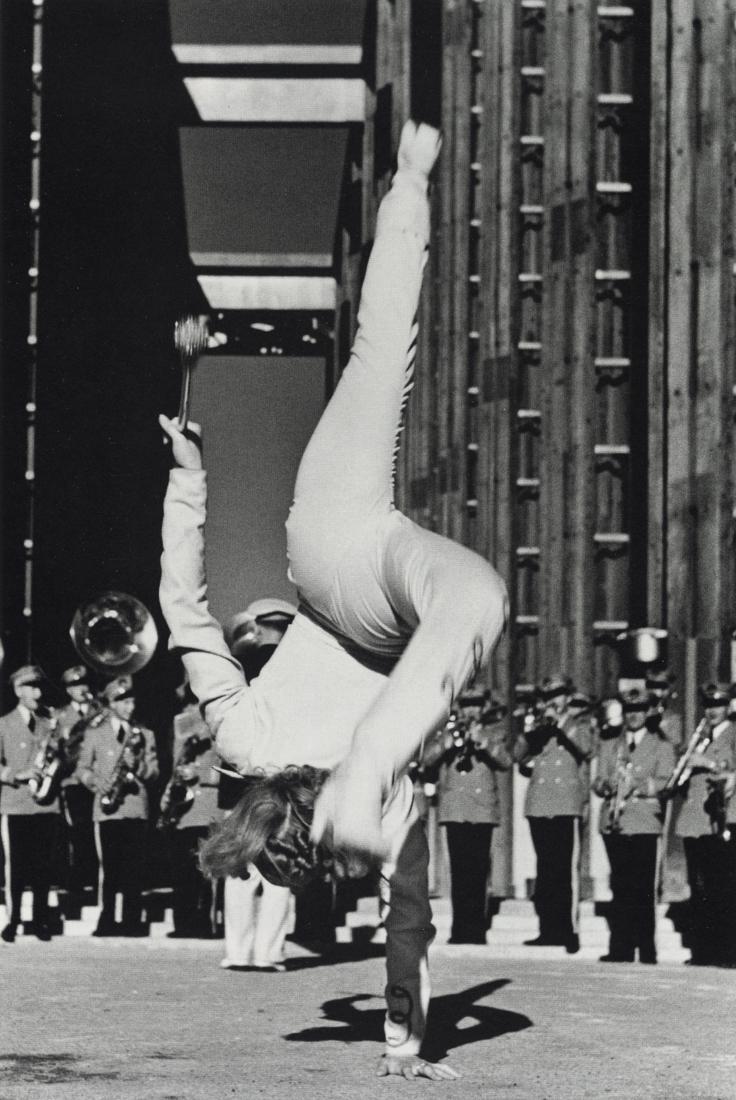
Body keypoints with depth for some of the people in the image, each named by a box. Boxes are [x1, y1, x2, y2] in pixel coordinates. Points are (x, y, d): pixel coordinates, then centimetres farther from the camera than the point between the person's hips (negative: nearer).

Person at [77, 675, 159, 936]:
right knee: (109, 866, -5)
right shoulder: (94, 733, 11)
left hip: (136, 807, 1)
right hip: (108, 809, -1)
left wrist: (139, 768, -11)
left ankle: (132, 921, 0)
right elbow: (83, 767, 9)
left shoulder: (144, 735, 14)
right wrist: (97, 784, -9)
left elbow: (154, 771, 10)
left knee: (134, 866, -3)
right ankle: (106, 921, -1)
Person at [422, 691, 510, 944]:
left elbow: (505, 761, -3)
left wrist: (481, 741, -15)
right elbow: (426, 760, 3)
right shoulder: (447, 731, 15)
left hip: (482, 809, -1)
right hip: (453, 810, 1)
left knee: (478, 870, -4)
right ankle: (460, 929, 0)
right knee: (459, 871, -3)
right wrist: (447, 742, -13)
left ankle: (476, 928, 1)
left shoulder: (493, 731, 13)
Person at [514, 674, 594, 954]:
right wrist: (528, 733, -8)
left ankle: (569, 929, -12)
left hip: (567, 805, -4)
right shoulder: (539, 726, 19)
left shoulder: (579, 723, 10)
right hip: (538, 805, 4)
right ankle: (549, 928, 9)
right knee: (545, 870, 6)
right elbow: (519, 756, 8)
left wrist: (560, 724, -12)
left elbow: (585, 748, -10)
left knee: (567, 868, -10)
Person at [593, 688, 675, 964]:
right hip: (614, 824, 3)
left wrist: (638, 785, -19)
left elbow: (665, 782, -2)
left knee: (643, 890, -8)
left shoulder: (661, 746, 10)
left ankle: (646, 951, -6)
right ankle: (620, 949, 2)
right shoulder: (608, 746, 20)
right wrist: (607, 785, -12)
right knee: (620, 889, 1)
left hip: (645, 824, -3)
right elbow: (597, 782, 11)